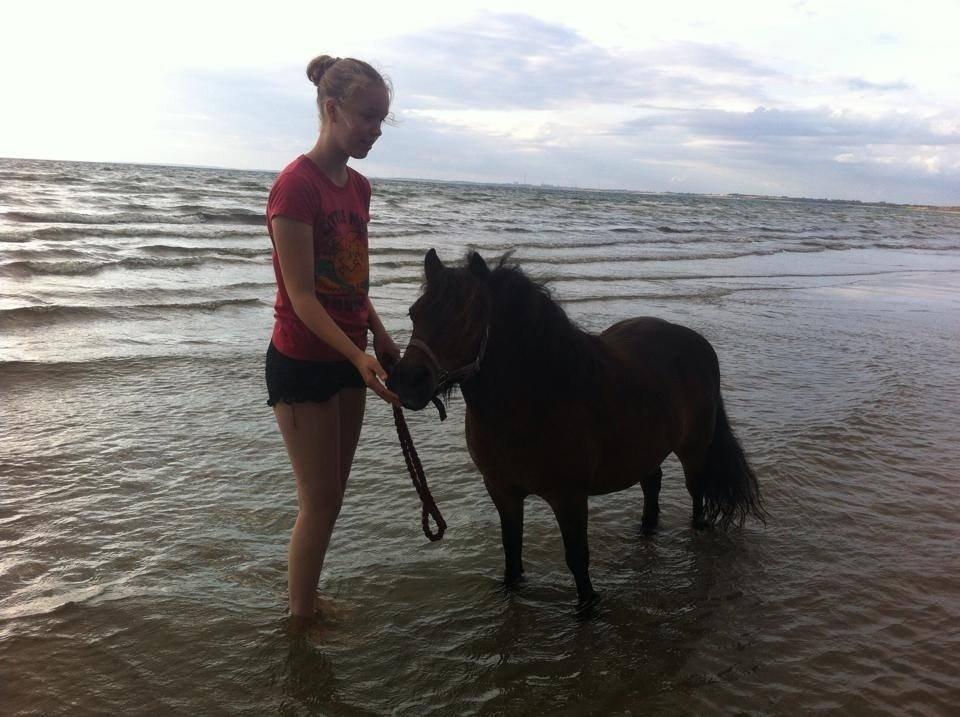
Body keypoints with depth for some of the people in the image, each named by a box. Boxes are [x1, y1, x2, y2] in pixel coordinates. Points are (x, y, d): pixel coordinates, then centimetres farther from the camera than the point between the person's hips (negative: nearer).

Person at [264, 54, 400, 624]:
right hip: (302, 363, -8)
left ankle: (309, 601, 33)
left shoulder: (359, 187, 7)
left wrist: (382, 341, 6)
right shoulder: (297, 185, -18)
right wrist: (358, 357, -29)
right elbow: (301, 296, -22)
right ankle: (300, 620, 19)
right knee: (320, 502, 1)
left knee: (331, 496, 16)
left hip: (349, 358, 8)